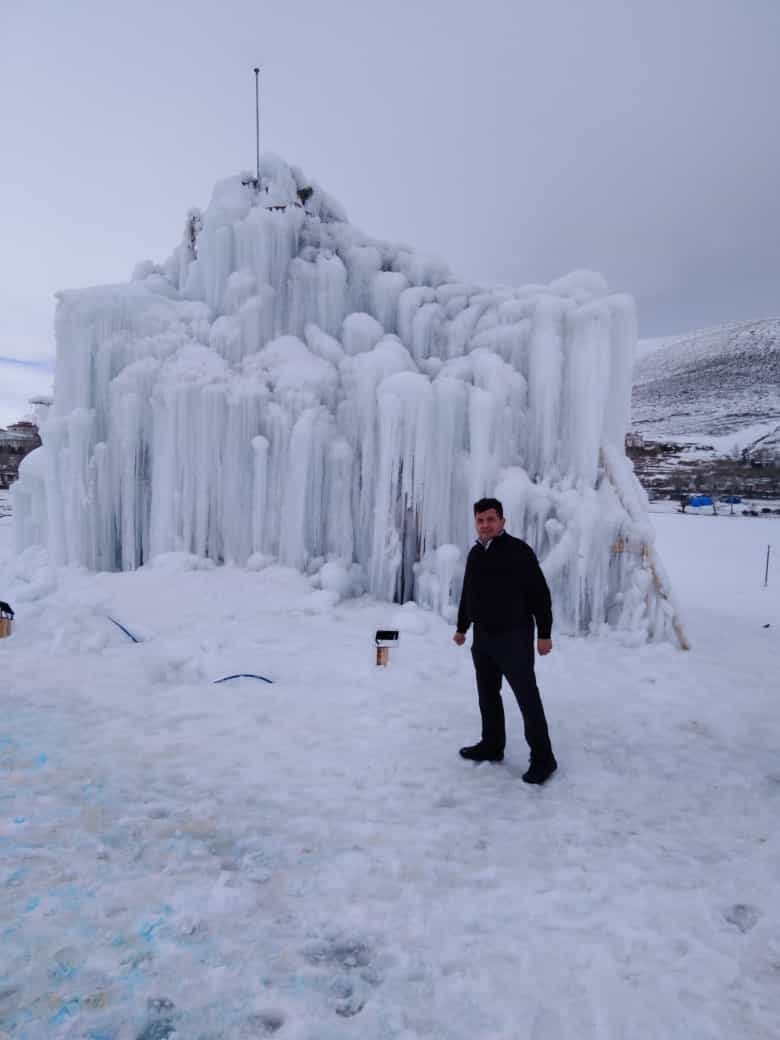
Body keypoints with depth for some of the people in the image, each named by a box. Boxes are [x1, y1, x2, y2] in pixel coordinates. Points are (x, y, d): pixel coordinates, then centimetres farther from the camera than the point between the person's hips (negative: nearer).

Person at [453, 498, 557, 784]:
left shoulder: (518, 551, -13)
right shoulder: (475, 554, 10)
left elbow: (540, 594, -12)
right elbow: (467, 594, 21)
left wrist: (544, 633, -14)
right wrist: (461, 627, 25)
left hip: (514, 637, -7)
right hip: (482, 637, 7)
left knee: (527, 697, -2)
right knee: (487, 695, 16)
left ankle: (542, 758, 8)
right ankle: (491, 745, 31)